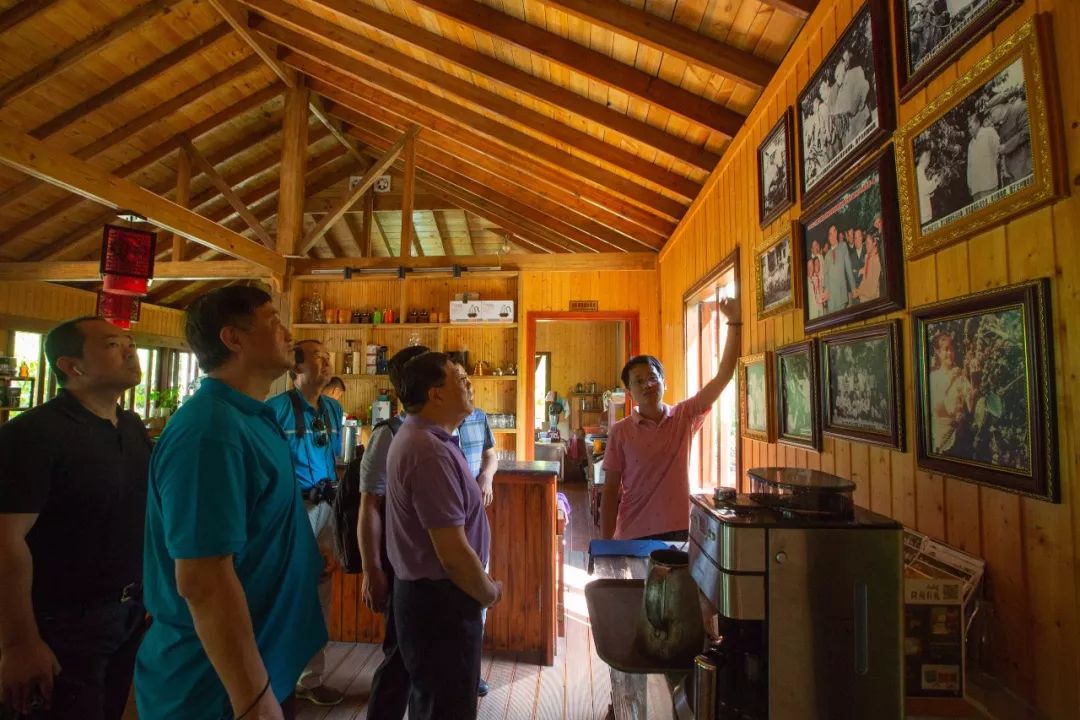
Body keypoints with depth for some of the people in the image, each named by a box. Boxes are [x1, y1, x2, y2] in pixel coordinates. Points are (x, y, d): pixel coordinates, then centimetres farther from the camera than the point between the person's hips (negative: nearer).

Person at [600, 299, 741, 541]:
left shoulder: (684, 417, -2)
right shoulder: (620, 432, -6)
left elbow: (723, 375, -7)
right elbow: (610, 490, -3)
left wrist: (733, 323, -13)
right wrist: (606, 543, -5)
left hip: (678, 531, 2)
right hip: (633, 535, -1)